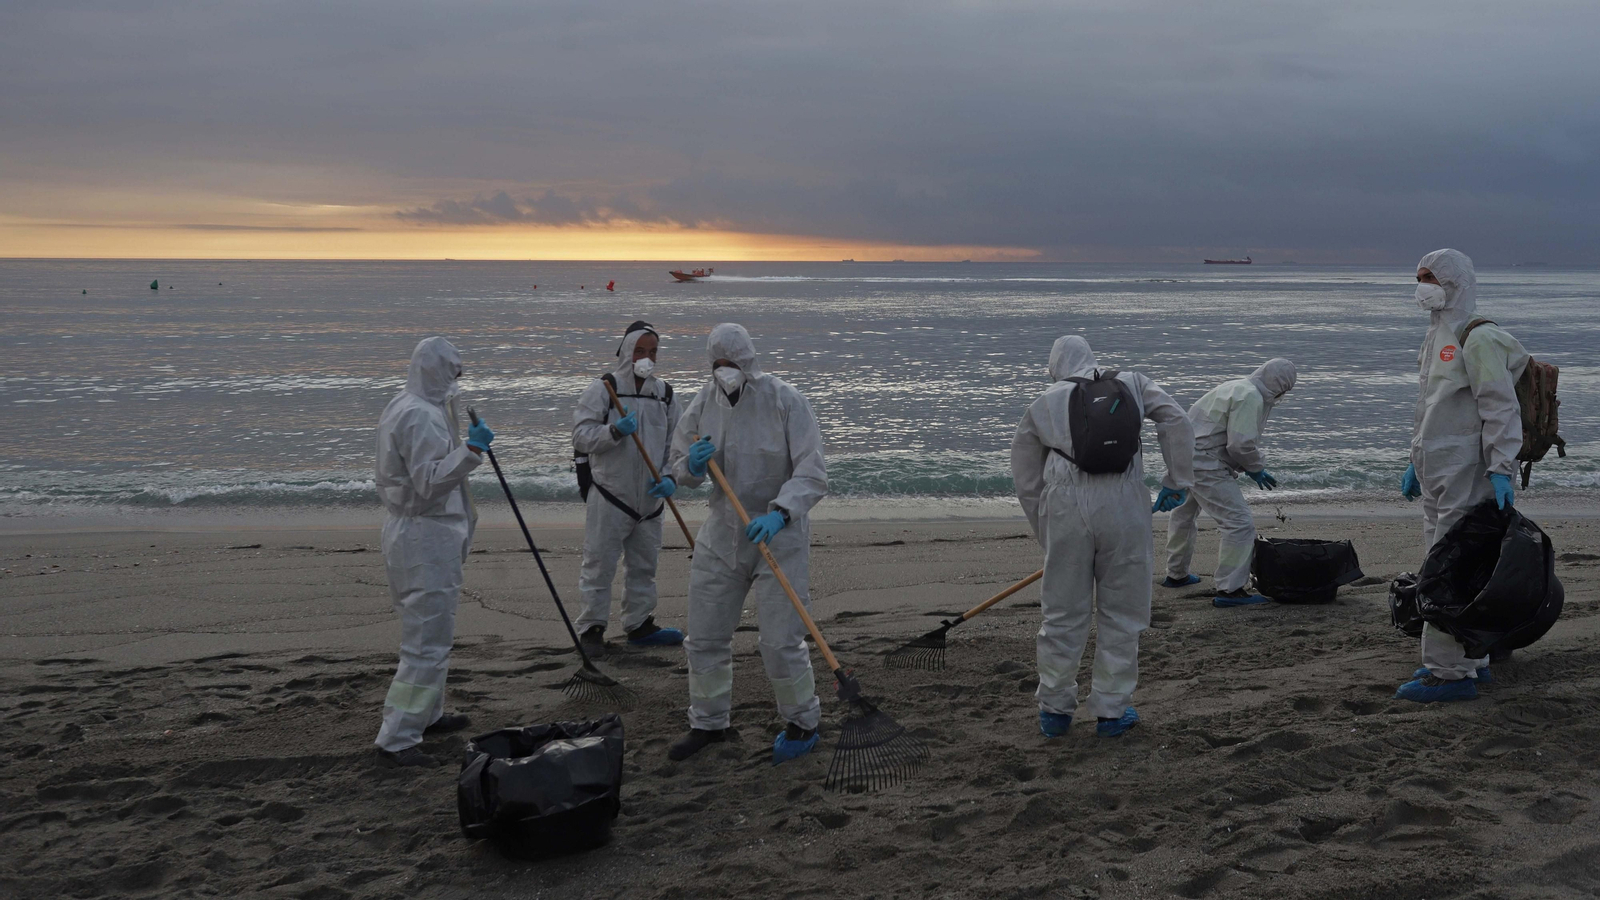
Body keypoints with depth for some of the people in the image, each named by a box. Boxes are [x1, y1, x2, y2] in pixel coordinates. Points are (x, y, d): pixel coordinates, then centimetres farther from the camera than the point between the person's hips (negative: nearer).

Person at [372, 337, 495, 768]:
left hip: (406, 531, 11)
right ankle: (396, 740, -6)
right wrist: (471, 450, -33)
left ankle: (428, 714, 38)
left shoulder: (400, 407, 14)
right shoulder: (423, 416, -20)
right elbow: (430, 481, -27)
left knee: (428, 632, 23)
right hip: (427, 537, -11)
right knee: (427, 641, -8)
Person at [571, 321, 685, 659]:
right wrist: (615, 432, -26)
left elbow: (675, 443, 14)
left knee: (643, 565, 15)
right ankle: (591, 628, 9)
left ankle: (640, 624, 28)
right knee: (599, 565, -1)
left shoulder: (665, 394, 9)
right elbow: (581, 435, -11)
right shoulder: (602, 389, -7)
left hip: (649, 498, 5)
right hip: (609, 495, -5)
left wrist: (671, 477, -1)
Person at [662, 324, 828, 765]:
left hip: (779, 535, -5)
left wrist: (780, 512, -35)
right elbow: (679, 464, 10)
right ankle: (709, 724, 30)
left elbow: (812, 473, -19)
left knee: (780, 640, -5)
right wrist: (693, 466, -15)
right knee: (704, 637, 10)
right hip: (722, 534, 5)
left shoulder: (785, 401, -14)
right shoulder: (704, 401, 0)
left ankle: (802, 723, 20)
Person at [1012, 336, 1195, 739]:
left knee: (1062, 613, 11)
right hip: (1124, 502, 0)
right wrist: (1177, 482, 9)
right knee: (1121, 613, 11)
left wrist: (1047, 536, 24)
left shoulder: (1041, 405, 17)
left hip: (1065, 505, 1)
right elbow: (1177, 422, 4)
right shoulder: (1131, 383, 17)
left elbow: (1026, 481, 17)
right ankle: (1112, 711, 18)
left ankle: (1054, 710, 22)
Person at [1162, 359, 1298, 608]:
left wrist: (1250, 466, 14)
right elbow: (1241, 445, -20)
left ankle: (1176, 575, 46)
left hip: (1183, 455, 11)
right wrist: (1256, 468, -2)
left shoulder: (1236, 387, 16)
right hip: (1204, 464, -11)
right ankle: (1229, 589, -11)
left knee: (1184, 514, 28)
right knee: (1239, 522, -11)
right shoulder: (1251, 397, -15)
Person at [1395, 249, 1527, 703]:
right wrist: (1416, 462, 25)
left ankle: (1450, 671, -5)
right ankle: (1471, 661, 25)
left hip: (1465, 475, -10)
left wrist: (1501, 470, -23)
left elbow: (1501, 408, -18)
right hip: (1438, 475, 10)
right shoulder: (1437, 336, 17)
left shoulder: (1477, 339, -13)